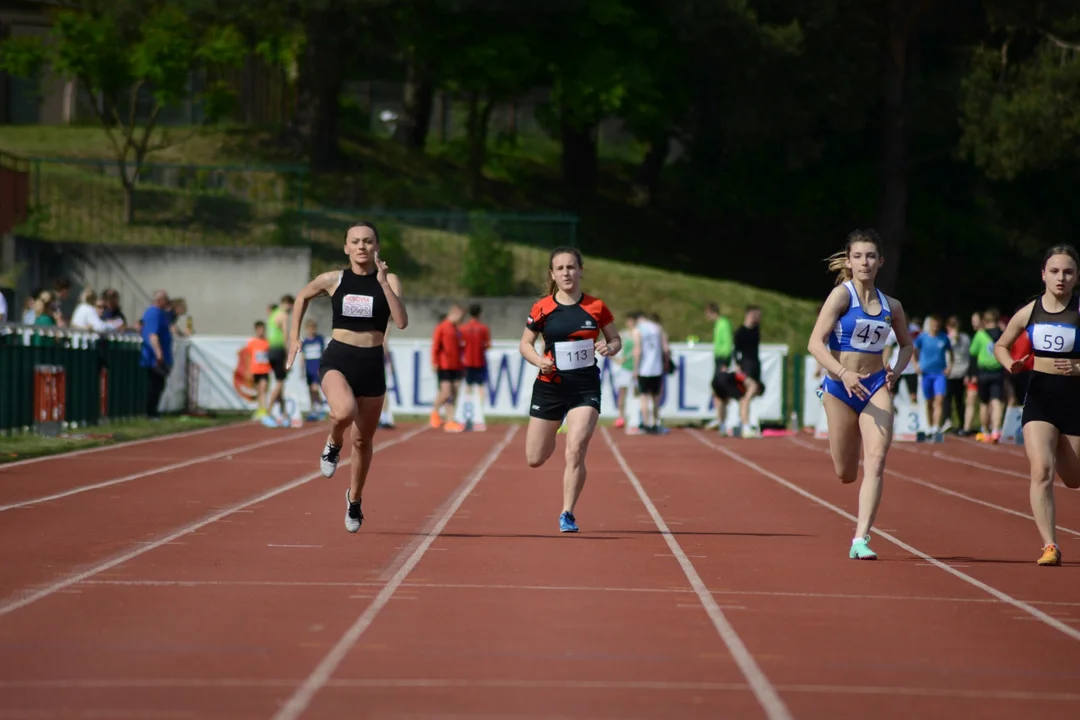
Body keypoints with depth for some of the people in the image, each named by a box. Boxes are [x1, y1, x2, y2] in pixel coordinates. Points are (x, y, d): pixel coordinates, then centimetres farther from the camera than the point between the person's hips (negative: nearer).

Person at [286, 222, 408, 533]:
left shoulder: (389, 281, -2)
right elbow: (303, 296, 20)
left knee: (363, 440, 11)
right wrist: (294, 337, 15)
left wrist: (383, 283, -22)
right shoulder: (333, 280, 0)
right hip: (337, 360, -1)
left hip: (372, 364, 1)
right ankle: (333, 446, 2)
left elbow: (402, 322, -16)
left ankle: (354, 498, 36)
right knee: (344, 412, -34)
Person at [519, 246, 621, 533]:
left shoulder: (596, 307, -2)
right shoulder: (542, 308, -3)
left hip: (585, 387, -1)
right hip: (550, 386, 1)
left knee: (575, 452, -16)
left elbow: (616, 339, 9)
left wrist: (609, 348, -14)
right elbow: (525, 344, 5)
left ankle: (567, 514, -3)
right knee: (535, 459, 9)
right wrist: (539, 360, -15)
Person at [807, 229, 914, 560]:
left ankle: (861, 539, -20)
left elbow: (906, 345, 23)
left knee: (876, 459, -18)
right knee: (846, 473, 4)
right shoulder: (841, 295, -7)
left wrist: (896, 370, 2)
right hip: (840, 388, -2)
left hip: (876, 387, 2)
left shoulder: (891, 306, 6)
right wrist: (843, 374, -30)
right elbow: (815, 343, -15)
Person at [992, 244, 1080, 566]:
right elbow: (1000, 345, 17)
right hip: (1039, 395, 1)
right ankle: (1049, 546, -16)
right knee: (1041, 471, -18)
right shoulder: (1030, 311, 2)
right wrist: (1011, 364, -3)